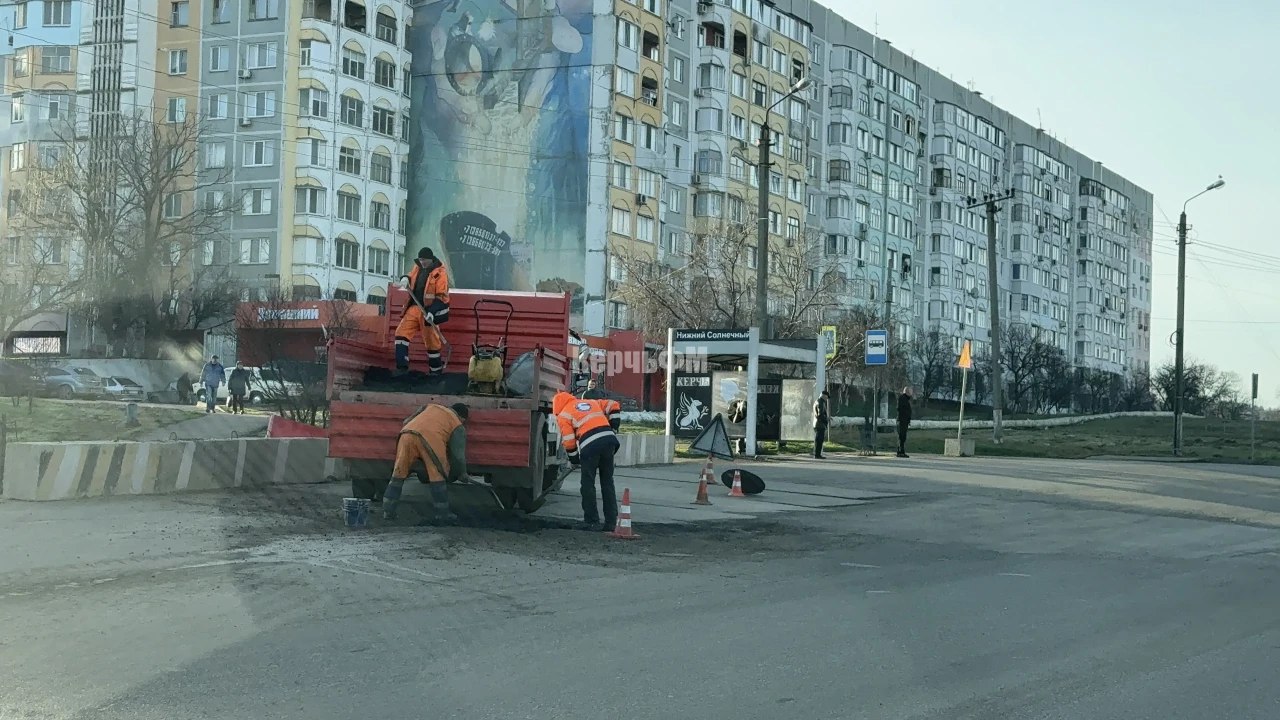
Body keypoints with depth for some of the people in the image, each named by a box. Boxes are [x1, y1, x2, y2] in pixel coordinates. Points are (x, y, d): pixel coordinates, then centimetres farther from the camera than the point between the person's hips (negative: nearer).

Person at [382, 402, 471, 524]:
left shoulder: (431, 406, 39)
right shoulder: (458, 426, 27)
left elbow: (406, 422, 37)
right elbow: (458, 455, 21)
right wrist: (462, 474, 37)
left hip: (407, 433, 4)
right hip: (430, 439, -3)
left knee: (398, 475, 15)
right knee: (437, 477, 10)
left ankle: (388, 512, 19)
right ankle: (443, 515, 14)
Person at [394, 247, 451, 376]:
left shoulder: (440, 273, -12)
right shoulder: (418, 267, 9)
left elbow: (441, 297, -16)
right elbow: (411, 276, 29)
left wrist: (432, 312, -26)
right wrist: (405, 278, 3)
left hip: (428, 312, -6)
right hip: (414, 308, 7)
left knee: (432, 342, 1)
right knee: (401, 332, -5)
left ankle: (436, 371, 16)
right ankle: (401, 368, -4)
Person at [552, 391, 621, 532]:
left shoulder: (564, 415, 12)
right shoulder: (592, 403, 28)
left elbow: (568, 441, 7)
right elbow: (614, 406, 24)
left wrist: (574, 461, 18)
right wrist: (613, 428, 23)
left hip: (590, 445, -5)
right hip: (609, 438, 5)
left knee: (588, 484, 8)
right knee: (607, 482, 13)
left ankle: (592, 521, 8)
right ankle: (611, 522, 13)